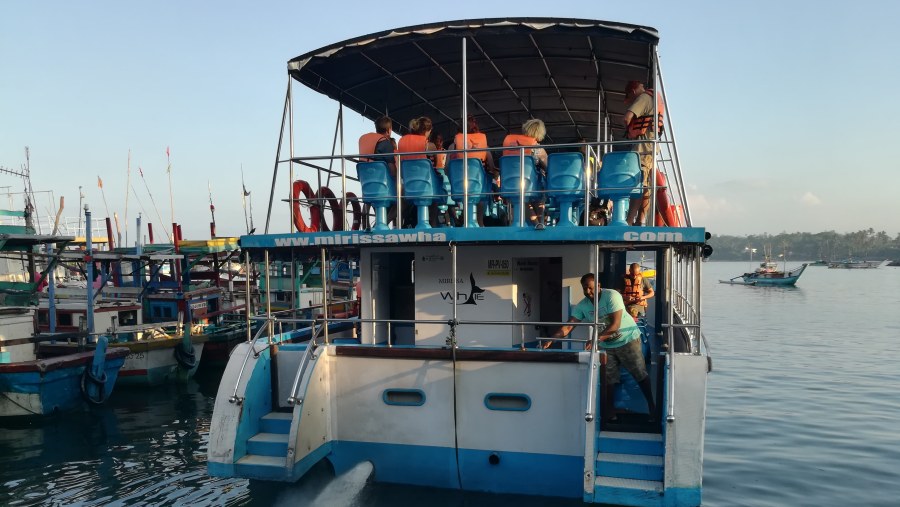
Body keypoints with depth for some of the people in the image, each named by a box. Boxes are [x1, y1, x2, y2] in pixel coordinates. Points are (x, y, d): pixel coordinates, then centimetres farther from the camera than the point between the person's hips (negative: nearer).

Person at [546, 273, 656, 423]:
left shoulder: (612, 296, -24)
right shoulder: (582, 305, -10)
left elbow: (615, 324, -31)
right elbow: (568, 326, -17)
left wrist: (596, 339, -42)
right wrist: (551, 339, -33)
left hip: (628, 339, -4)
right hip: (607, 345, 5)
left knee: (640, 375, 2)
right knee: (607, 380, 4)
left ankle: (652, 408, 17)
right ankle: (610, 415, 13)